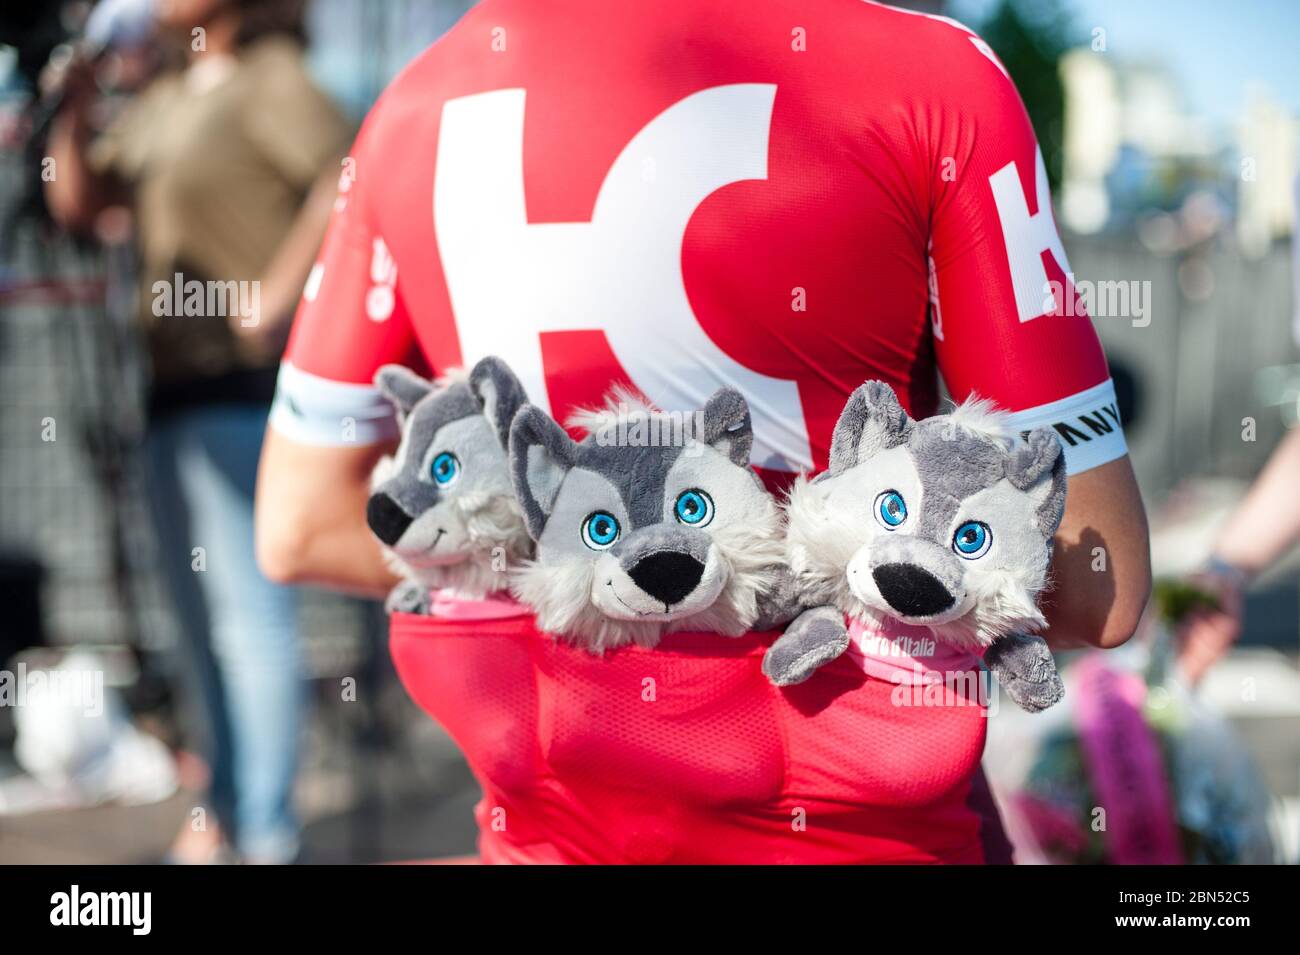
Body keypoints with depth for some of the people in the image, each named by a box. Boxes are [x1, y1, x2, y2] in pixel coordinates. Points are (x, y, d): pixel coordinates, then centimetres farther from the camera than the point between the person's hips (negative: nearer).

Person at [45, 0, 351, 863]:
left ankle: (268, 835, -2)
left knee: (249, 610, -7)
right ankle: (228, 807, 27)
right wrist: (75, 110, 5)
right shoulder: (162, 102, 18)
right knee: (205, 616, 16)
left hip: (243, 381, -9)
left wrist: (276, 299, -21)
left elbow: (349, 182, -22)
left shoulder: (269, 80, -7)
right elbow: (79, 203, 19)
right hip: (179, 385, 9)